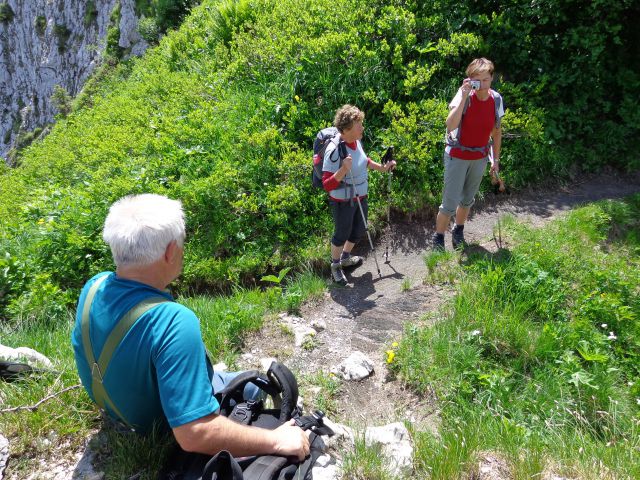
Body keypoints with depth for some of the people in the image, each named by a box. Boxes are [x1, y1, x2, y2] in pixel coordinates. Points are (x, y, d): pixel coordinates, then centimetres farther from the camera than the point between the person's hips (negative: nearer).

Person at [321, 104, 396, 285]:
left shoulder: (356, 141, -6)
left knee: (359, 230, 23)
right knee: (342, 234, 12)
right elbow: (327, 185, -29)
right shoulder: (335, 150, -29)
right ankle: (335, 266, 39)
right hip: (343, 202, -8)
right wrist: (344, 169, -41)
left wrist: (382, 167, 13)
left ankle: (346, 257, 50)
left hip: (360, 197, 8)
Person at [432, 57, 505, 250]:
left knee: (468, 199, 19)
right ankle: (438, 238, 15)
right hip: (458, 156, -5)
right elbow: (450, 126, -34)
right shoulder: (464, 95, -18)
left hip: (480, 158, 5)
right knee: (450, 203, -3)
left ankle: (458, 232, 39)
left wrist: (496, 158, 10)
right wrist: (463, 97, -35)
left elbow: (496, 131, 8)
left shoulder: (496, 99, -4)